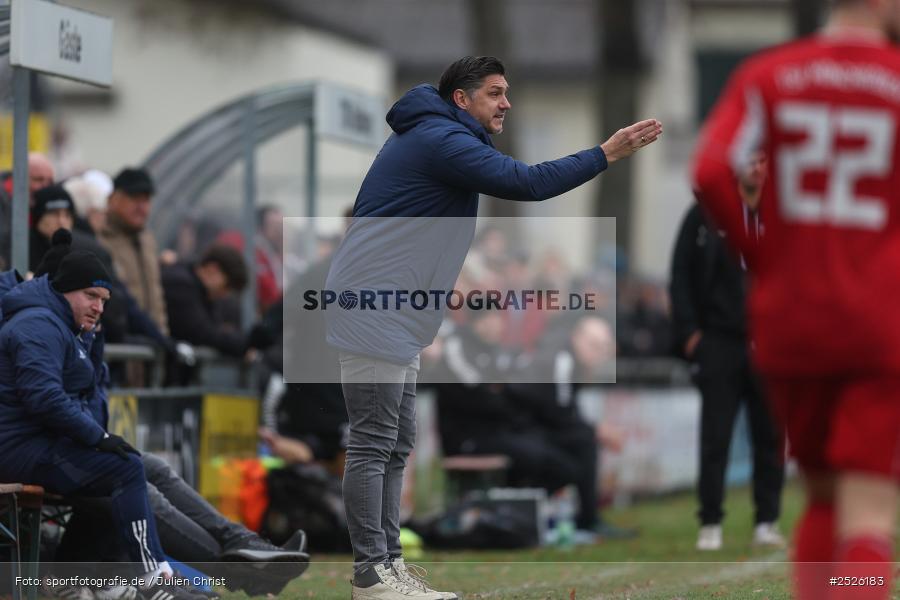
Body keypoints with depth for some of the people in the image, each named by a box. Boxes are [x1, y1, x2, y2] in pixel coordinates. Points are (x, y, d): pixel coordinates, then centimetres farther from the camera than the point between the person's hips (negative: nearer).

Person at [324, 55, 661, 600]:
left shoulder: (442, 140, 20)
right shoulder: (441, 140, -15)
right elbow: (525, 183, -22)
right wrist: (608, 154, -19)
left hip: (397, 314, 11)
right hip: (372, 309, -11)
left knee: (397, 443, 10)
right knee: (374, 443, -9)